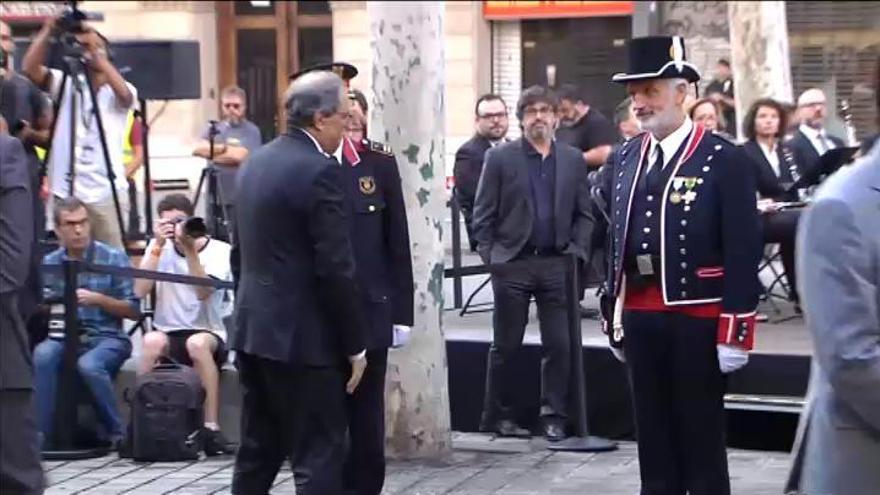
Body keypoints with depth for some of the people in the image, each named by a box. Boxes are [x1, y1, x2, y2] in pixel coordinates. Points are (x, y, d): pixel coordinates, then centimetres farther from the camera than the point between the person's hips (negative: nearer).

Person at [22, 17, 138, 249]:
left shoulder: (117, 94, 4)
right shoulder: (66, 84, 9)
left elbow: (124, 92, -21)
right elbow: (29, 68, -5)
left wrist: (95, 50, -25)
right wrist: (48, 31, -16)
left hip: (107, 193, -1)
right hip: (66, 192, 2)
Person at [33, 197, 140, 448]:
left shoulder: (113, 258, 1)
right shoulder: (49, 263, 9)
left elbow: (133, 310, -1)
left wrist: (97, 299, -15)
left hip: (107, 338, -3)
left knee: (89, 364, -35)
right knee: (42, 356, -31)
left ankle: (117, 434, -17)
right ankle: (40, 432, -23)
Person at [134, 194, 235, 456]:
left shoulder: (220, 250, -3)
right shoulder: (159, 248, 6)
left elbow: (203, 292, -18)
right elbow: (140, 291, -7)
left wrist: (189, 249, -22)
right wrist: (158, 245, -10)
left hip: (209, 334, -2)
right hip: (169, 334, 2)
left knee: (197, 343, -37)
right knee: (152, 340, -33)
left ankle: (211, 427, -34)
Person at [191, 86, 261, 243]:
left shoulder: (251, 131, -3)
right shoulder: (214, 129, 13)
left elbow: (240, 156, -16)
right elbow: (198, 149, -1)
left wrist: (212, 151, -3)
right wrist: (224, 148, -11)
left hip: (240, 201, -5)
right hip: (215, 198, 6)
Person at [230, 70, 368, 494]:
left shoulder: (254, 163, 11)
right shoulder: (320, 171, -16)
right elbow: (335, 269, -18)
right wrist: (355, 345, -10)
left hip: (253, 331, 9)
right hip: (302, 337, -9)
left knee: (257, 453, 16)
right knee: (317, 459, -3)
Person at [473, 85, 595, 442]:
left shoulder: (573, 159, 9)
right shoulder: (500, 158, 1)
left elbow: (583, 214, 11)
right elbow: (483, 215, 1)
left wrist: (577, 251, -1)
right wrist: (489, 257, -5)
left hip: (557, 265, 2)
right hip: (512, 264, -2)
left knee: (559, 345, 0)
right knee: (505, 346, 6)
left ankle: (553, 416, 9)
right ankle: (498, 416, 15)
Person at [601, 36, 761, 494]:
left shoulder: (723, 159, -9)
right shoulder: (626, 158, 10)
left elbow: (743, 250, -11)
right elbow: (617, 241, 13)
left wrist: (734, 331, -13)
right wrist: (614, 318, 13)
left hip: (697, 318, -6)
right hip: (639, 316, 6)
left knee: (701, 435, 4)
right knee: (652, 433, 13)